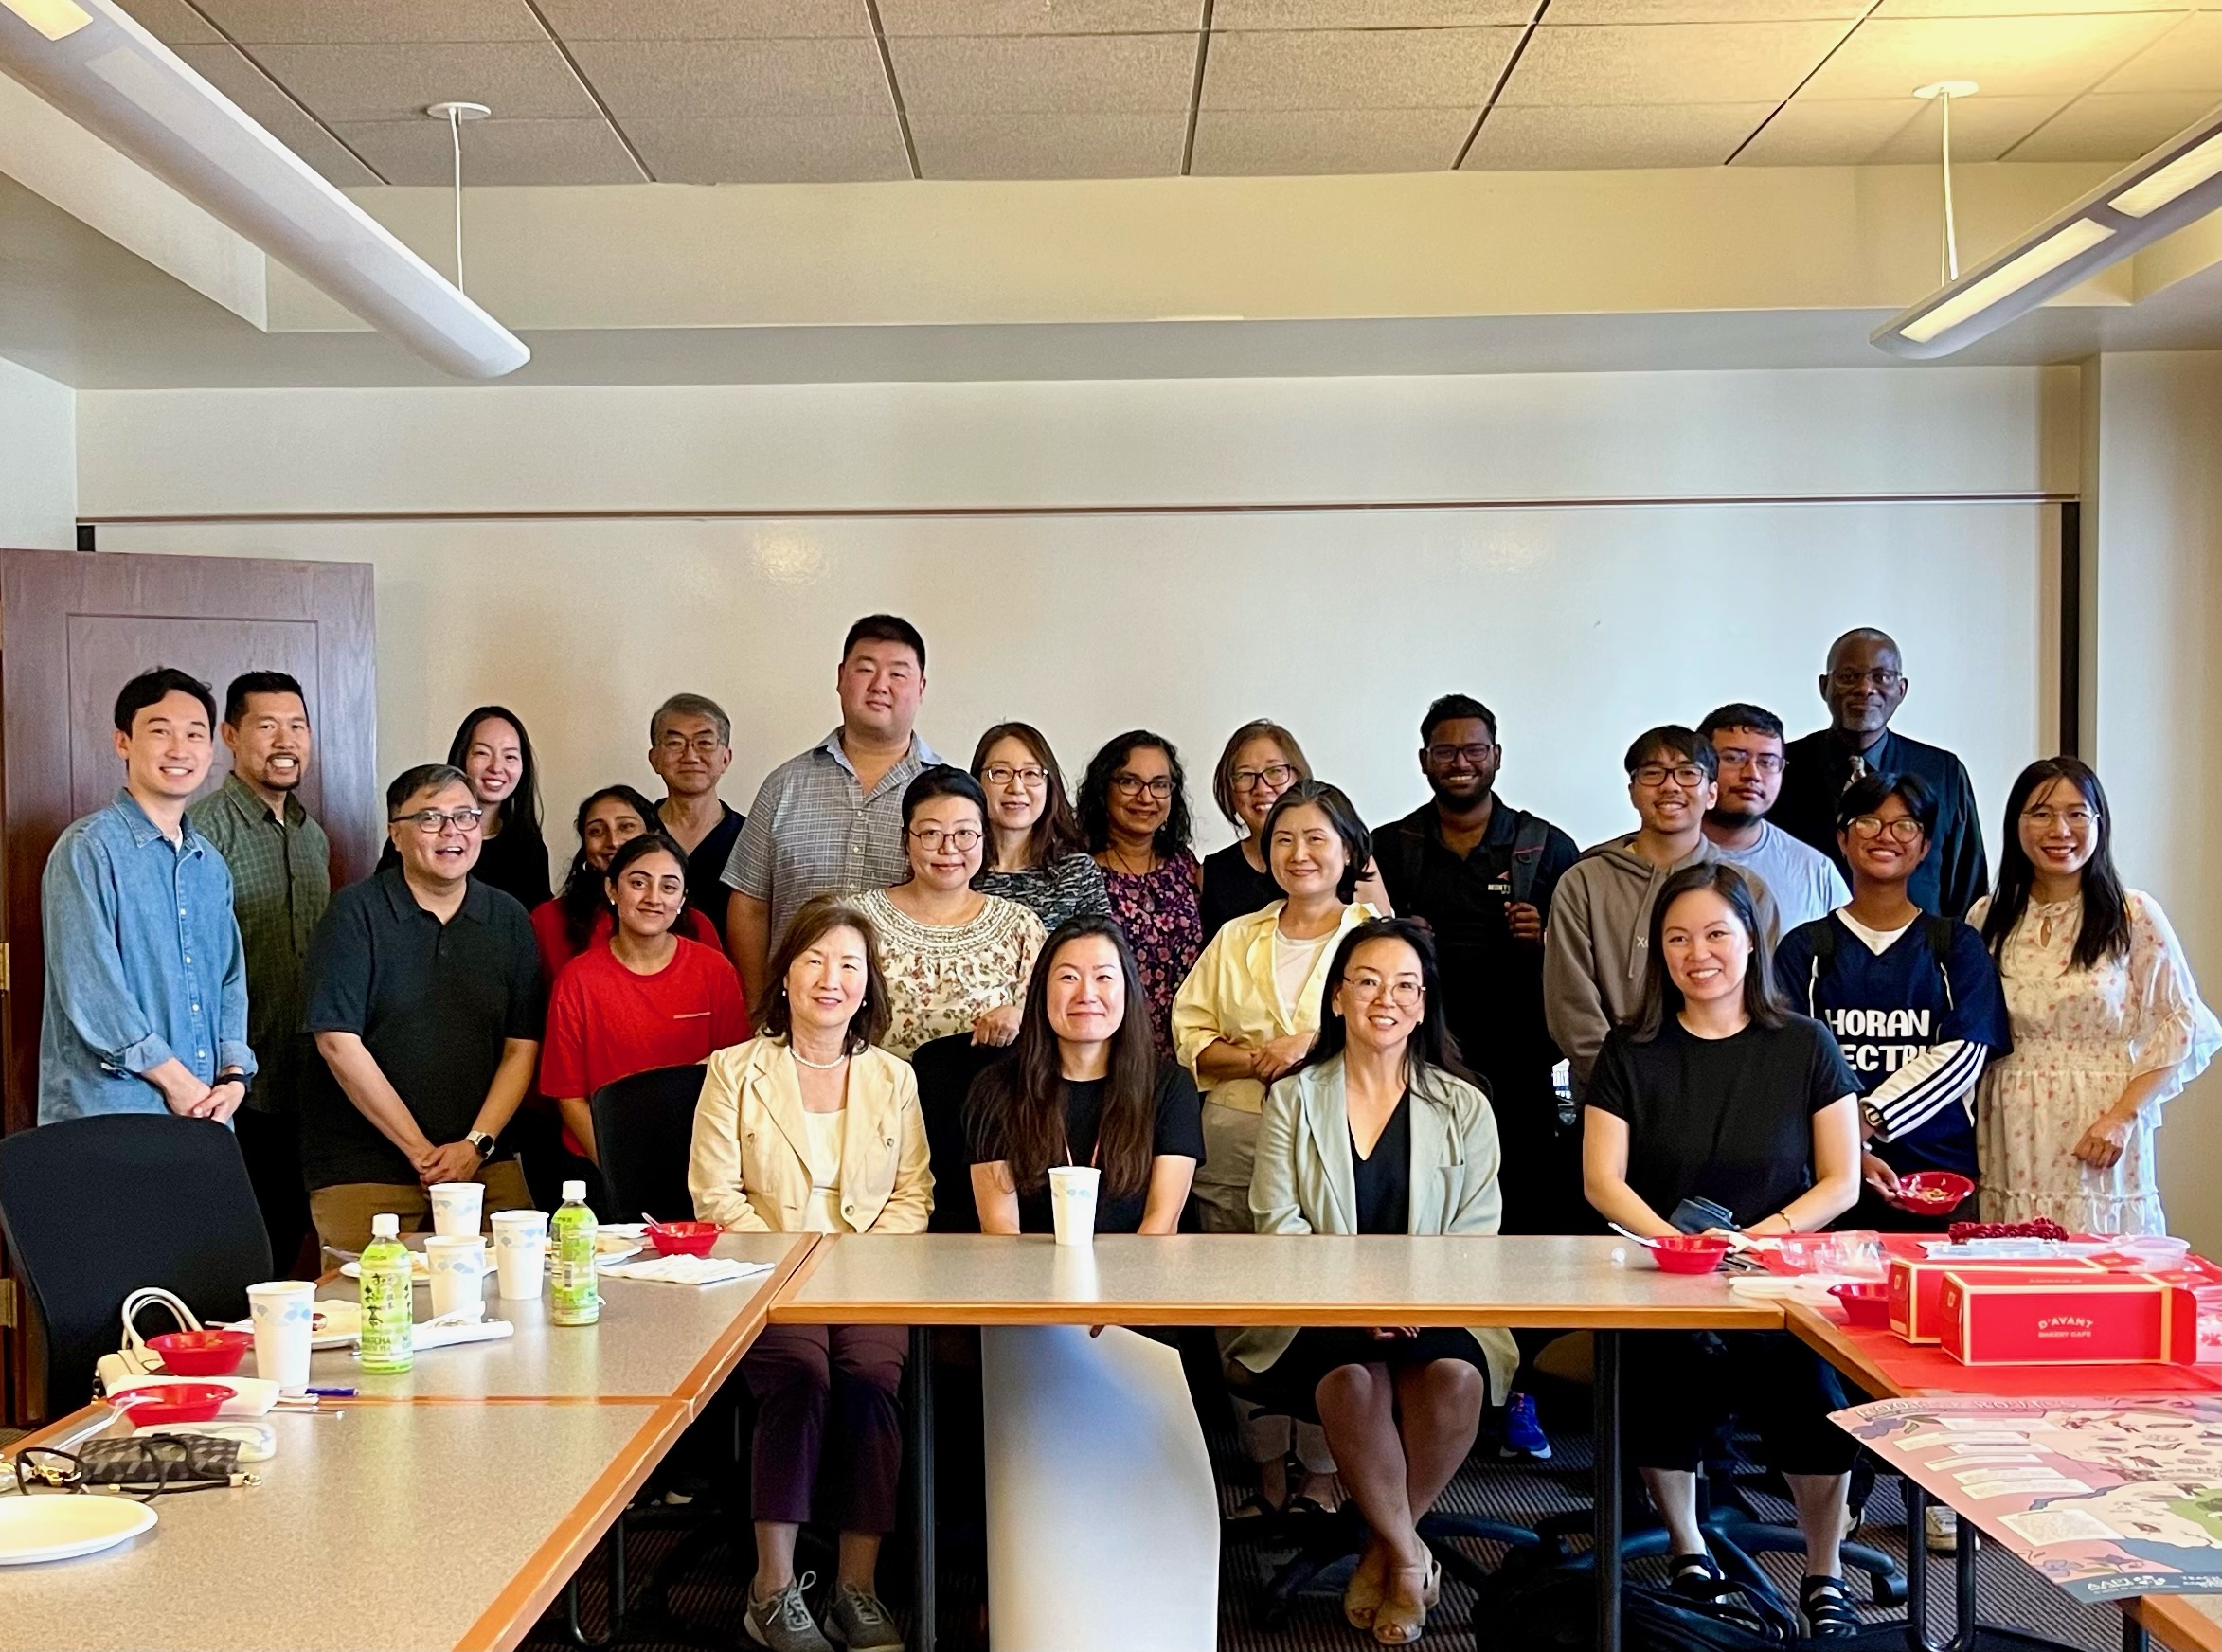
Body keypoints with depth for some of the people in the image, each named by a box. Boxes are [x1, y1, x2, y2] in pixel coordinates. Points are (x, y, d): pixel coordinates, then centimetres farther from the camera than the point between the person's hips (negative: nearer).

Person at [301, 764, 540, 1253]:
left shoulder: (508, 919, 8)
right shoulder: (355, 912, -3)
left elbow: (521, 1048, 6)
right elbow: (339, 1043, -10)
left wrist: (476, 1145, -8)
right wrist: (421, 1151, -10)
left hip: (482, 1164, 3)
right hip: (362, 1172, -3)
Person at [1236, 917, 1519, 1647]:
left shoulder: (1464, 1109, 12)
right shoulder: (1293, 1100, 10)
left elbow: (1476, 1235, 4)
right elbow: (1279, 1223, -1)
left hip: (1435, 1314, 1)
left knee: (1455, 1377, -32)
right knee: (1353, 1378, -34)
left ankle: (1382, 1554, -9)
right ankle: (1409, 1557, -13)